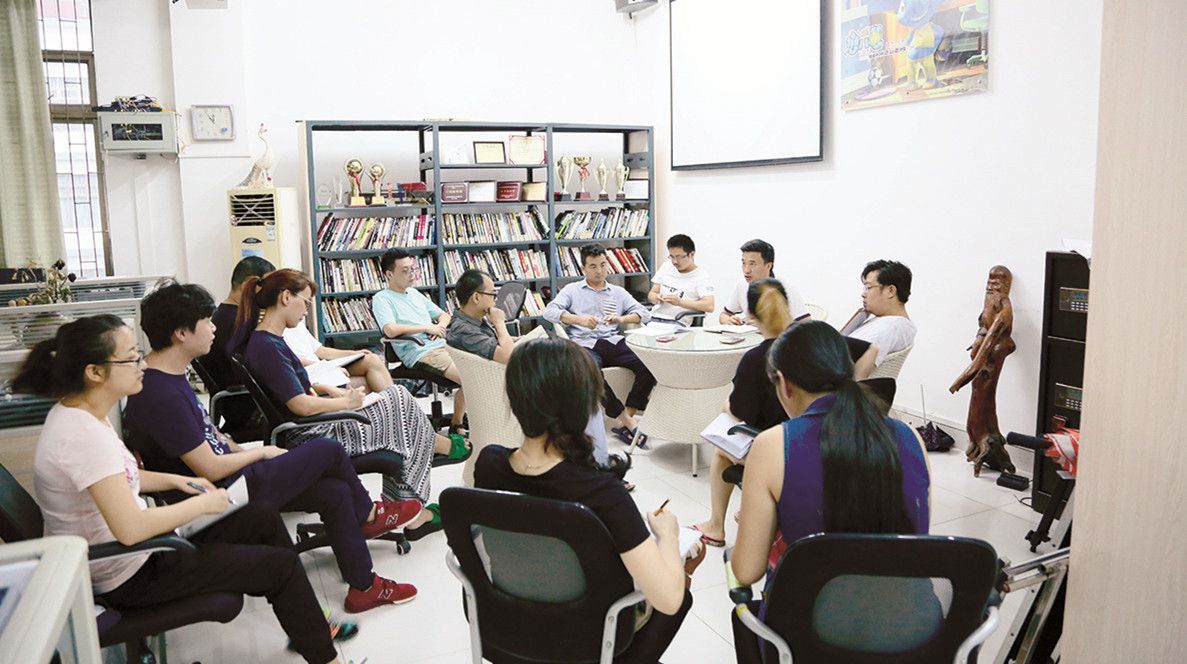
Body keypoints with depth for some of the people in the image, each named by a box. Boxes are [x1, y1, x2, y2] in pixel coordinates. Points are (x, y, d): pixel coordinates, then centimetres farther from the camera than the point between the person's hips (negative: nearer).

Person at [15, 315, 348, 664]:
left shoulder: (81, 412, 1)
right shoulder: (83, 434, -30)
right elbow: (131, 529, -35)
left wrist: (177, 481, 5)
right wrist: (203, 504, -21)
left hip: (137, 545, 10)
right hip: (128, 575, -10)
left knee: (264, 517, 11)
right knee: (281, 564, -7)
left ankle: (308, 624, 24)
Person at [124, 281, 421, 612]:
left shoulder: (168, 375, 6)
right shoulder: (161, 396, -27)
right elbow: (211, 469, -23)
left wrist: (245, 453, 6)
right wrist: (262, 453, -8)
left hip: (231, 480, 10)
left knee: (336, 493, 4)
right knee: (328, 450, -4)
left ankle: (364, 587, 18)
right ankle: (368, 515, 24)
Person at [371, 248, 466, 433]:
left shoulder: (414, 293, 23)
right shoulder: (381, 298, 0)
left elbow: (445, 315, 30)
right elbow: (390, 330, -18)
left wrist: (440, 326, 5)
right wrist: (427, 327, -10)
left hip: (443, 345, 8)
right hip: (421, 354, -8)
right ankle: (456, 426, -7)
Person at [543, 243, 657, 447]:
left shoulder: (618, 292, 24)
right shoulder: (572, 290, 17)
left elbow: (644, 313, 12)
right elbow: (549, 311, 1)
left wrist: (621, 319, -9)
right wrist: (579, 319, -16)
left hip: (614, 341, 3)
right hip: (585, 344, -2)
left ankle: (626, 419, -23)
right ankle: (627, 422, -27)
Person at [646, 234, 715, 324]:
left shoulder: (701, 277, -2)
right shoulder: (666, 267, 15)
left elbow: (709, 306, -16)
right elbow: (651, 295, 17)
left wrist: (679, 302, -25)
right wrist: (656, 298, -8)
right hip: (654, 318, 5)